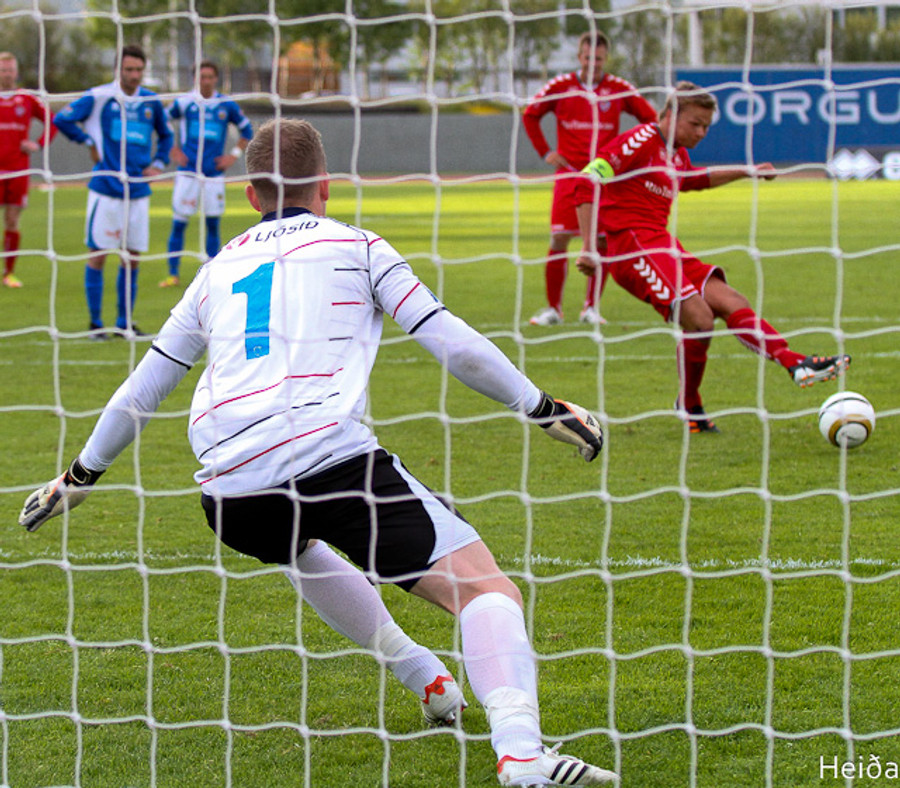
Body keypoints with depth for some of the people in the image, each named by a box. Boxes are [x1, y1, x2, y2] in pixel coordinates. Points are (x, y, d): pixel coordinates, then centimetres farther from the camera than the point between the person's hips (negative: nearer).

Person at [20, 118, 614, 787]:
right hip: (331, 456, -5)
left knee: (302, 546, 40)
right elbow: (452, 343, 9)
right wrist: (542, 407, 19)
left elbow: (143, 388, 34)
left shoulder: (218, 270, 27)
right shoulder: (353, 246, 16)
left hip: (231, 496, 5)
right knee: (485, 588, -8)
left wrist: (82, 474, 46)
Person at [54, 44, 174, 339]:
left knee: (132, 258, 6)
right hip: (105, 189, -4)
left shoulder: (151, 101, 9)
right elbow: (62, 119, -6)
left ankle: (125, 322, 15)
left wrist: (157, 163, 10)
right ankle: (95, 323, 5)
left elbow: (165, 135, 25)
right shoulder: (99, 97, -5)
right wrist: (90, 143, -3)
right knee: (97, 254, -3)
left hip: (138, 190, 4)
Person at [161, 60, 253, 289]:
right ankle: (173, 274, 4)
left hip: (214, 173, 1)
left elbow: (246, 130, 17)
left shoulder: (227, 105, 4)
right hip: (187, 172, -1)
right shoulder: (184, 102, 0)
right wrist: (173, 151, 5)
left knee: (213, 224, 4)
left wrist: (235, 154, 7)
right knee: (178, 224, -4)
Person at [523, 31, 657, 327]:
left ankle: (591, 308, 10)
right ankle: (553, 308, 2)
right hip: (569, 173, 0)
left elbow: (651, 118, 10)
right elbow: (530, 115, 15)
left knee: (602, 242, -2)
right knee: (559, 240, -8)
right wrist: (545, 152, 7)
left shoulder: (619, 89, 2)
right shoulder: (561, 86, 3)